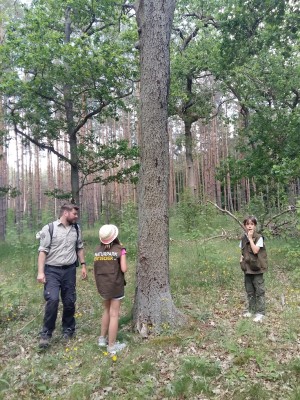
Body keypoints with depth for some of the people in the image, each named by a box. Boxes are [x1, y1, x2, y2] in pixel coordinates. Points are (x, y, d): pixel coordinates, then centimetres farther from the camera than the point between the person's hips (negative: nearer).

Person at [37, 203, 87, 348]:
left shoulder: (76, 229, 7)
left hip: (69, 270, 4)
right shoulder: (49, 228, -8)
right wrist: (40, 272, -15)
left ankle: (68, 329, 30)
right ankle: (46, 333, 3)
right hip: (52, 270, -4)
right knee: (52, 299, -15)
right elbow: (43, 251, -10)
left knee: (69, 301, 9)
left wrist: (83, 265, 11)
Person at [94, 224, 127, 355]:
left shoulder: (97, 250, 0)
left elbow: (96, 268, 2)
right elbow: (124, 269, -13)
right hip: (115, 285, -5)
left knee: (107, 311, 24)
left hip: (102, 285, 6)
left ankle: (102, 339, 34)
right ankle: (112, 346, 14)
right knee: (114, 314, 5)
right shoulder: (120, 249, -14)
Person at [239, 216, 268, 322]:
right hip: (247, 268, 6)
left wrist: (250, 238, -20)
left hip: (257, 268, -6)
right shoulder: (243, 238, 5)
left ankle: (260, 313, 11)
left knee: (259, 291, 1)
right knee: (249, 291, 15)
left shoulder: (259, 238, -12)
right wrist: (242, 258, -1)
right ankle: (251, 310, 28)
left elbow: (255, 250, -24)